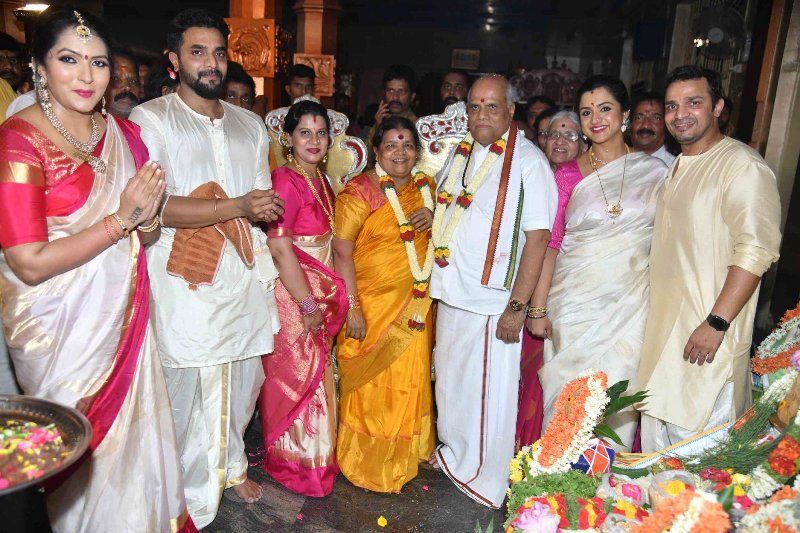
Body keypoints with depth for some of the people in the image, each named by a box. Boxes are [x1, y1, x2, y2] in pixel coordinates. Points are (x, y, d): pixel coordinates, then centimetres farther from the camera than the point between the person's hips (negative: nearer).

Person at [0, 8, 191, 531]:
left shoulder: (123, 135, 4)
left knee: (136, 437, 18)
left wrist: (148, 215, -12)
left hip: (126, 319, 6)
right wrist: (121, 217, -20)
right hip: (64, 328, -5)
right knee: (85, 453, 12)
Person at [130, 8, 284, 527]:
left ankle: (230, 464, 38)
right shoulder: (150, 120, -3)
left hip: (244, 275, 6)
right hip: (187, 281, -5)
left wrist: (264, 210, -1)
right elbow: (154, 206, -15)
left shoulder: (250, 124, 16)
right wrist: (237, 206, -19)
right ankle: (194, 495, 23)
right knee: (190, 387, 1)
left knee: (243, 379, 14)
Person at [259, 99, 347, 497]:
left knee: (316, 372, 18)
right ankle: (295, 464, 25)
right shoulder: (285, 181, -17)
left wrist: (324, 299, 12)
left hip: (319, 293, 8)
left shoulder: (321, 180, 9)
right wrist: (309, 304, -18)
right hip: (293, 295, -8)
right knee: (296, 377, 5)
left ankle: (314, 457, 37)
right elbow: (280, 248, -22)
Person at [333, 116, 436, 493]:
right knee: (371, 383, 6)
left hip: (415, 305, 6)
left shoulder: (426, 187, 9)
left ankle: (404, 457, 36)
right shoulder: (360, 190, -11)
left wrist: (434, 217, -3)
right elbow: (342, 251, -14)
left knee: (410, 381, 15)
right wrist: (352, 308, -18)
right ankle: (367, 464, 27)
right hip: (372, 305, -5)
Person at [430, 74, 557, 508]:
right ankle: (454, 454, 42)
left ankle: (484, 480, 26)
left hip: (492, 302, -7)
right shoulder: (460, 153, 9)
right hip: (451, 293, 7)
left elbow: (538, 237, -18)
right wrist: (428, 217, 8)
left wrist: (517, 307, -20)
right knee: (449, 381, 20)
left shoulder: (529, 162, -13)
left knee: (486, 394, 5)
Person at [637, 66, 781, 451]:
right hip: (663, 331, 8)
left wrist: (717, 323, -24)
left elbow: (756, 250, -21)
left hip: (707, 334, -8)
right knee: (657, 439, 18)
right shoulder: (677, 166, 16)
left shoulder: (743, 165, -13)